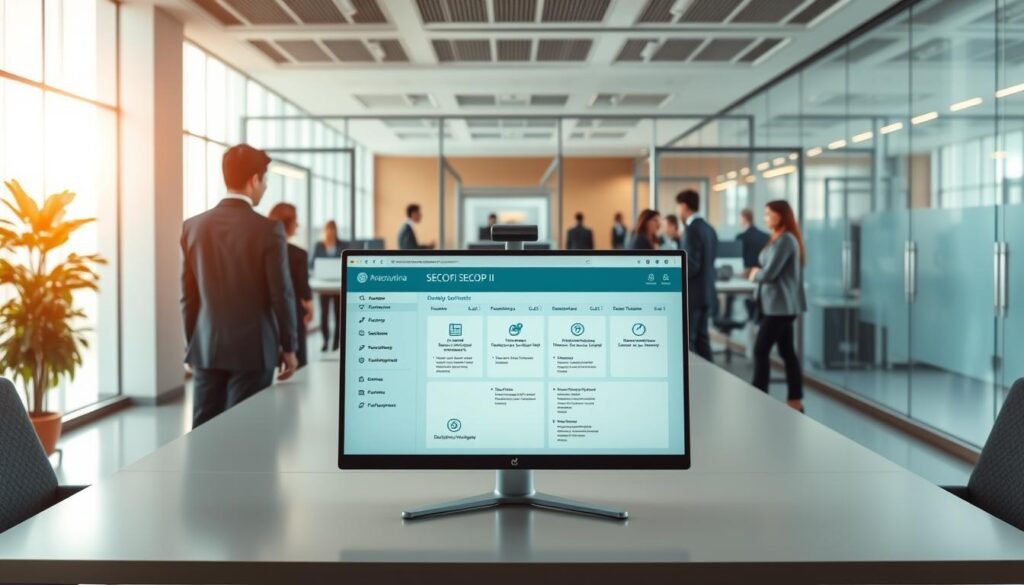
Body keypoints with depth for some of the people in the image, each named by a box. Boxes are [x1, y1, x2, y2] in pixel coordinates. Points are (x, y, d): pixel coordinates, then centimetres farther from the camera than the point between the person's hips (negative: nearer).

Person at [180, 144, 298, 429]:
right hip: (253, 348, -4)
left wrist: (192, 345, 16)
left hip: (206, 348, 4)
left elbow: (188, 295, 7)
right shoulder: (268, 229, -12)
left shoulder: (194, 227, 2)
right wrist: (289, 346, 2)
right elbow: (281, 294, -9)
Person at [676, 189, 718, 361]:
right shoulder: (709, 229, 12)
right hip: (706, 292, 9)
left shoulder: (691, 229, -16)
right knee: (701, 338, 12)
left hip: (692, 294, -9)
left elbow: (692, 266, -21)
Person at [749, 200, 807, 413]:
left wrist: (754, 275, 0)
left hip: (780, 305, -10)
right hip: (781, 305, 10)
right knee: (787, 352, 9)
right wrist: (758, 272, 0)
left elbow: (769, 273, -19)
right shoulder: (780, 239, 17)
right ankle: (795, 401, 12)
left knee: (761, 350, -7)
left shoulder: (785, 240, -16)